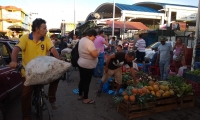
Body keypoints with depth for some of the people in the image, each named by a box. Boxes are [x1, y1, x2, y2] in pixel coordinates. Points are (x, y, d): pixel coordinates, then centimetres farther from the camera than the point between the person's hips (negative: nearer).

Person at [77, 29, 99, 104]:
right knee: (87, 82, 2)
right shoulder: (89, 42, -24)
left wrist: (95, 50, 18)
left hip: (81, 63, 10)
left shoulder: (82, 40, 8)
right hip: (88, 65, -10)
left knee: (82, 80, 19)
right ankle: (86, 99, 15)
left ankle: (80, 95, 32)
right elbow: (95, 55, -28)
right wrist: (98, 51, -8)